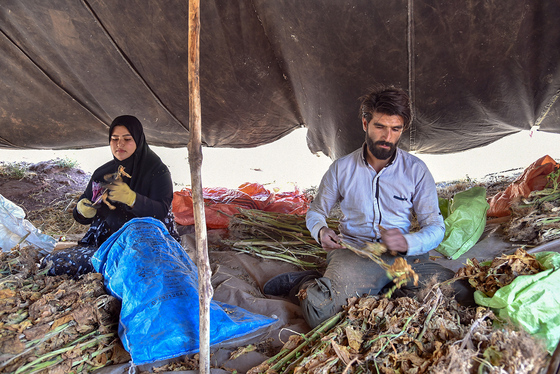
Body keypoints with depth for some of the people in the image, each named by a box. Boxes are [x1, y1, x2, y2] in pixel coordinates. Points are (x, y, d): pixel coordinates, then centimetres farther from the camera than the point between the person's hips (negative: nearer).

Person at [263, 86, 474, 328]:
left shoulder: (417, 170, 2)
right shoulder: (341, 169, 3)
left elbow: (435, 227, 1)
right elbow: (315, 212, 14)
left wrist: (408, 243, -23)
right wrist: (321, 231, -11)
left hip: (403, 255, 3)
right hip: (353, 251, -2)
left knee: (463, 295, -23)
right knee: (321, 314, -31)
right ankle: (306, 284, 4)